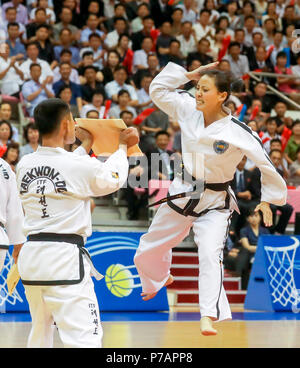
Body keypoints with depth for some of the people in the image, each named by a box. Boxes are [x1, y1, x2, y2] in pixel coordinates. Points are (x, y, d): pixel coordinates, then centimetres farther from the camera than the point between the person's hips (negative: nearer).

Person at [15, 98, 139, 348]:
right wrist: (123, 146, 26)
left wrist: (85, 146, 37)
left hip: (31, 258, 7)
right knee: (84, 338, -10)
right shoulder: (81, 166, -13)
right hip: (65, 261, -7)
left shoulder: (24, 166, 4)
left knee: (40, 332, 23)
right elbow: (113, 179, 9)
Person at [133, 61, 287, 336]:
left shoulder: (238, 133, -21)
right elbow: (158, 89, 2)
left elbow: (266, 163, -11)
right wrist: (189, 74, -9)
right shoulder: (188, 110, -9)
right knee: (148, 251, 17)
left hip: (215, 204, -5)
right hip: (183, 194, 5)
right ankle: (161, 279, 51)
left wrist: (268, 200, -8)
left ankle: (209, 318, -26)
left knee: (210, 254, -27)